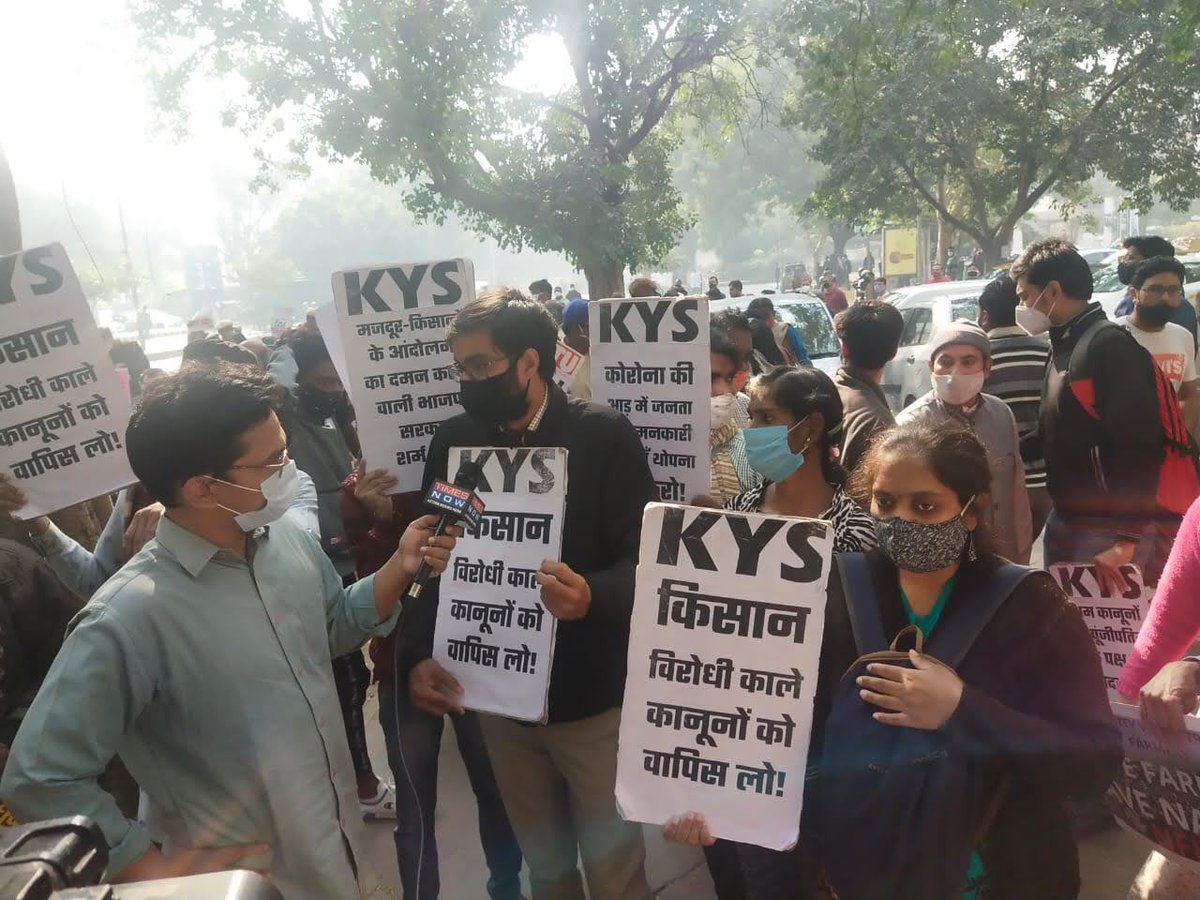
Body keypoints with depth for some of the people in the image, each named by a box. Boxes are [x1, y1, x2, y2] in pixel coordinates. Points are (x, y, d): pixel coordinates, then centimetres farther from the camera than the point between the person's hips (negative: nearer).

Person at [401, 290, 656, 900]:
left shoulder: (603, 434, -12)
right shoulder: (453, 441, -1)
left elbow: (644, 556, -15)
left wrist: (592, 596, -34)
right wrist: (418, 656, -11)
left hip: (594, 695, -3)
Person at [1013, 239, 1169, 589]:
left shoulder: (1110, 345, -16)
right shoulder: (1065, 345, 13)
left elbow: (1140, 448, -23)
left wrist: (1126, 537, -23)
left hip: (1108, 531, -9)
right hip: (1064, 521, 9)